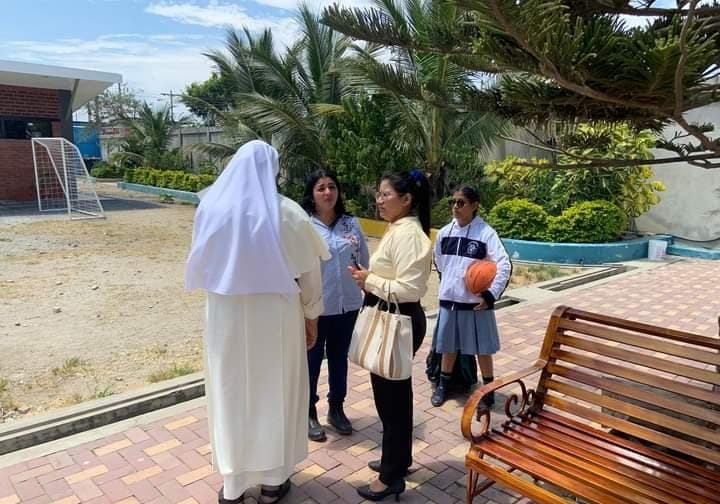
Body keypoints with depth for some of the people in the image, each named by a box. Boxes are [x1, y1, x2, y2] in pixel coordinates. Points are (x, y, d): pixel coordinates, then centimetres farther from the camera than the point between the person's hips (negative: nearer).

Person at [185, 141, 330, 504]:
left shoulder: (211, 207, -3)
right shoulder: (288, 213, -10)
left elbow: (199, 267, 7)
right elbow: (308, 273, -5)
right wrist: (311, 317, 7)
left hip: (225, 316, 2)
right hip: (276, 317, -2)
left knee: (231, 394, 15)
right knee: (275, 392, 14)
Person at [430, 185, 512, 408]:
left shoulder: (486, 233, -13)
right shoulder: (444, 233, 1)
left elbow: (505, 266, -15)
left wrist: (491, 295, -17)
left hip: (476, 302, -4)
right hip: (449, 300, 4)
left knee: (482, 349, 8)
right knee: (448, 346, 15)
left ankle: (488, 390, 26)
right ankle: (442, 385, 33)